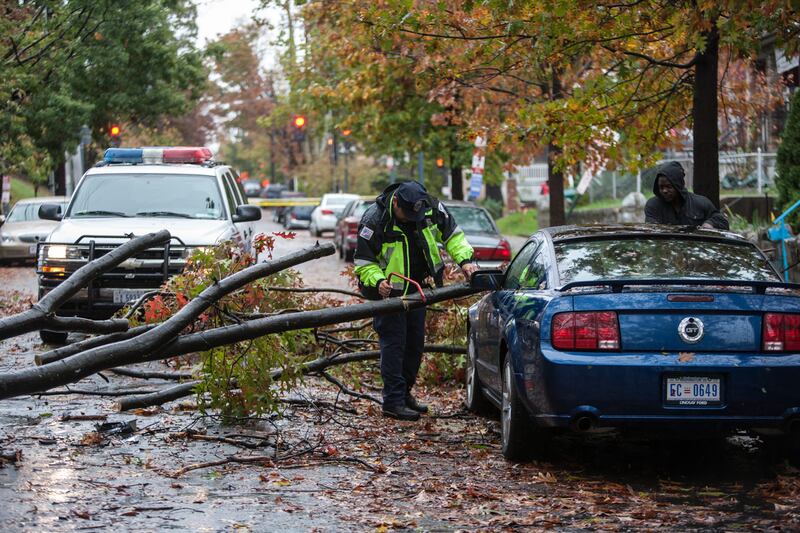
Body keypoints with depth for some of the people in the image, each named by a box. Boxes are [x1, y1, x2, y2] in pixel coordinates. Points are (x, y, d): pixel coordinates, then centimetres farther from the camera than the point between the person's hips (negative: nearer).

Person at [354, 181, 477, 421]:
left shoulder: (431, 207, -13)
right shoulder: (374, 220, -23)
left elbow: (452, 234, 1)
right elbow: (363, 261, -15)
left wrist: (465, 259, -15)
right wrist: (378, 281, -32)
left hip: (418, 288, 6)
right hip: (389, 290, -6)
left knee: (415, 342, 12)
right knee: (393, 343, -9)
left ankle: (404, 393, 26)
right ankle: (393, 402, -6)